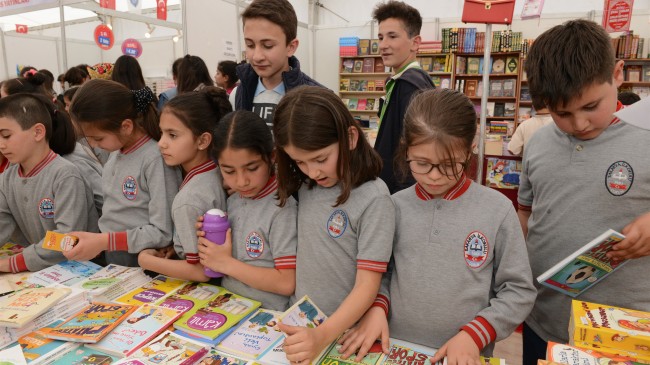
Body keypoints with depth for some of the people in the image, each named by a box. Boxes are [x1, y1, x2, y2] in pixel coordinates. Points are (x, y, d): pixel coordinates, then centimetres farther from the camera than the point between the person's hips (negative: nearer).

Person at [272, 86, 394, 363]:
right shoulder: (303, 187, -3)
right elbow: (292, 258, 3)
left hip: (345, 331, -4)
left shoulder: (373, 198, -20)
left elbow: (367, 285, -20)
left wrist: (323, 335, -30)